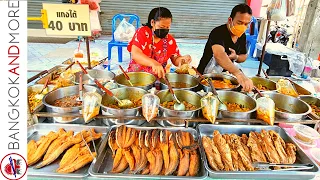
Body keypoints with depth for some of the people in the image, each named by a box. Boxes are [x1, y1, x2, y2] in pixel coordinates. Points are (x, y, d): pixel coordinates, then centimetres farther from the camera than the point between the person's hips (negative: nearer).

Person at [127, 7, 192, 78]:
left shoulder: (170, 40, 2)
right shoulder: (142, 33, -7)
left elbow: (175, 59, 10)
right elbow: (135, 54, -21)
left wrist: (183, 59, -14)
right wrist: (153, 63, -38)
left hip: (159, 76, 4)